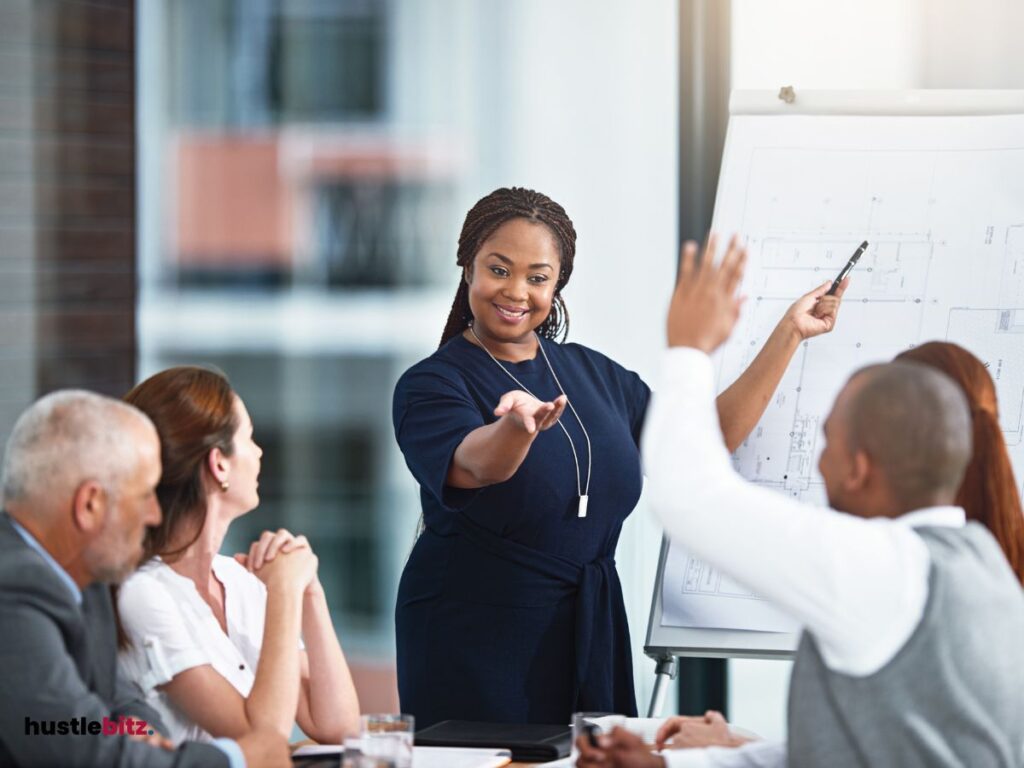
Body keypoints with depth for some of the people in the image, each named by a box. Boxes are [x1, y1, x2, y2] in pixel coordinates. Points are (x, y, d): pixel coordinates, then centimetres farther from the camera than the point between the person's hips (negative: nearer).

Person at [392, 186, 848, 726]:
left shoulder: (593, 374, 11)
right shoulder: (431, 385, -8)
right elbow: (476, 464, -28)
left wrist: (789, 333, 8)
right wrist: (519, 424, -51)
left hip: (589, 642, 5)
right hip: (472, 640, -5)